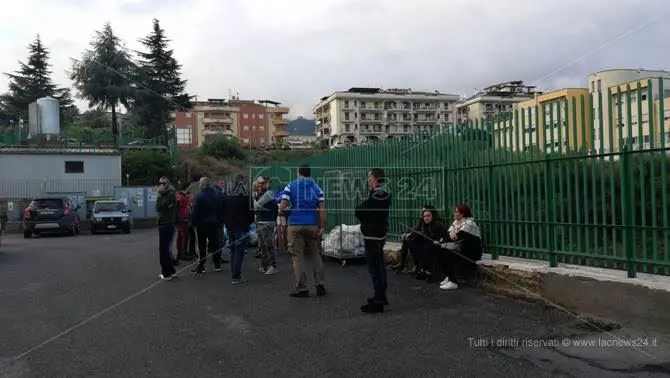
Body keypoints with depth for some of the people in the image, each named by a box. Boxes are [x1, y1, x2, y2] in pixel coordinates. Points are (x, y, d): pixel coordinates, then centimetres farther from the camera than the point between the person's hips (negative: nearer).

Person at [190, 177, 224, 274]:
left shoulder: (200, 196, -14)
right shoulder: (217, 195, 4)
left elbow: (196, 211, -14)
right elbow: (221, 210, 9)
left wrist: (194, 222, -7)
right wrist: (219, 221, 14)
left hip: (202, 223, -5)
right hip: (214, 223, 5)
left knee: (202, 245, 0)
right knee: (215, 244, 11)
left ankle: (201, 266, 3)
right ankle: (217, 265, 15)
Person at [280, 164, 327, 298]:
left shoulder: (290, 186, 2)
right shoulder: (317, 188, 8)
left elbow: (282, 207, -6)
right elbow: (322, 209, -1)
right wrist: (322, 227, -1)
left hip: (295, 225, -2)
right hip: (313, 225, 2)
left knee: (297, 256, 3)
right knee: (315, 255, 13)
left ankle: (301, 288, 4)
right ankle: (319, 284, 10)